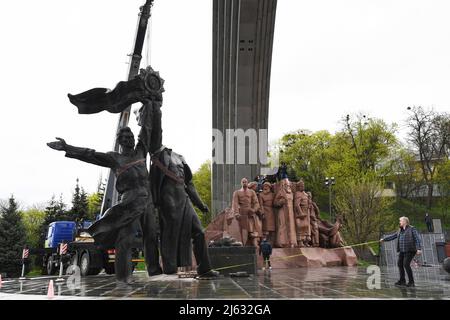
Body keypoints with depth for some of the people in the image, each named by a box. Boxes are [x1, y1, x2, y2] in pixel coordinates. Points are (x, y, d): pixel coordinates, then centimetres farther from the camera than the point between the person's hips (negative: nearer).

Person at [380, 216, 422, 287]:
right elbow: (393, 236, 20)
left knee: (406, 264, -18)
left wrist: (419, 249, -27)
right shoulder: (400, 230, 13)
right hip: (402, 251, 8)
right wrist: (384, 239, 19)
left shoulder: (412, 229, -9)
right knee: (400, 264, 7)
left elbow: (417, 239, -16)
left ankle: (411, 282, -9)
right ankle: (402, 281, 17)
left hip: (410, 250, -8)